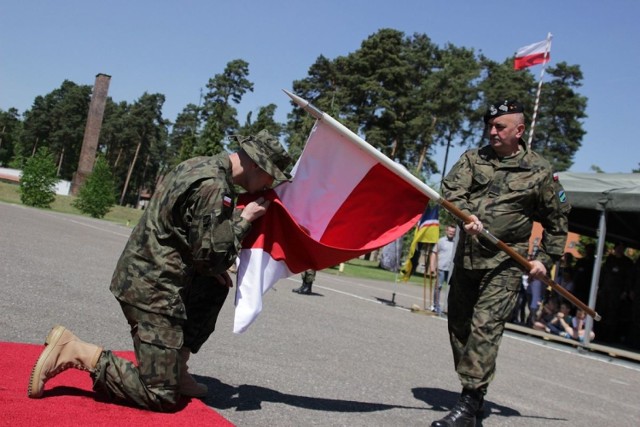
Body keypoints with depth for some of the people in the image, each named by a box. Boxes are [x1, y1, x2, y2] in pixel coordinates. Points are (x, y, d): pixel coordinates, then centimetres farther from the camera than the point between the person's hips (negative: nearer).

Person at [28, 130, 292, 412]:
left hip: (143, 273, 10)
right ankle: (74, 351, -6)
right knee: (162, 397, -5)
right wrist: (244, 219, -6)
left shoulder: (202, 166, 11)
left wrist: (213, 267, 11)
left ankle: (177, 370, 21)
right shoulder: (214, 186, -19)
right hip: (152, 288, -10)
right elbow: (212, 256, -17)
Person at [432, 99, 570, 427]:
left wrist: (546, 259, 3)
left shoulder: (539, 171, 2)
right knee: (459, 325, 10)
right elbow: (451, 189, -6)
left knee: (485, 328, -14)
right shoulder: (473, 158, 9)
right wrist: (466, 215, -25)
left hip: (504, 263, -4)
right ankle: (472, 393, 26)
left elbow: (557, 220, 11)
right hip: (466, 256, 5)